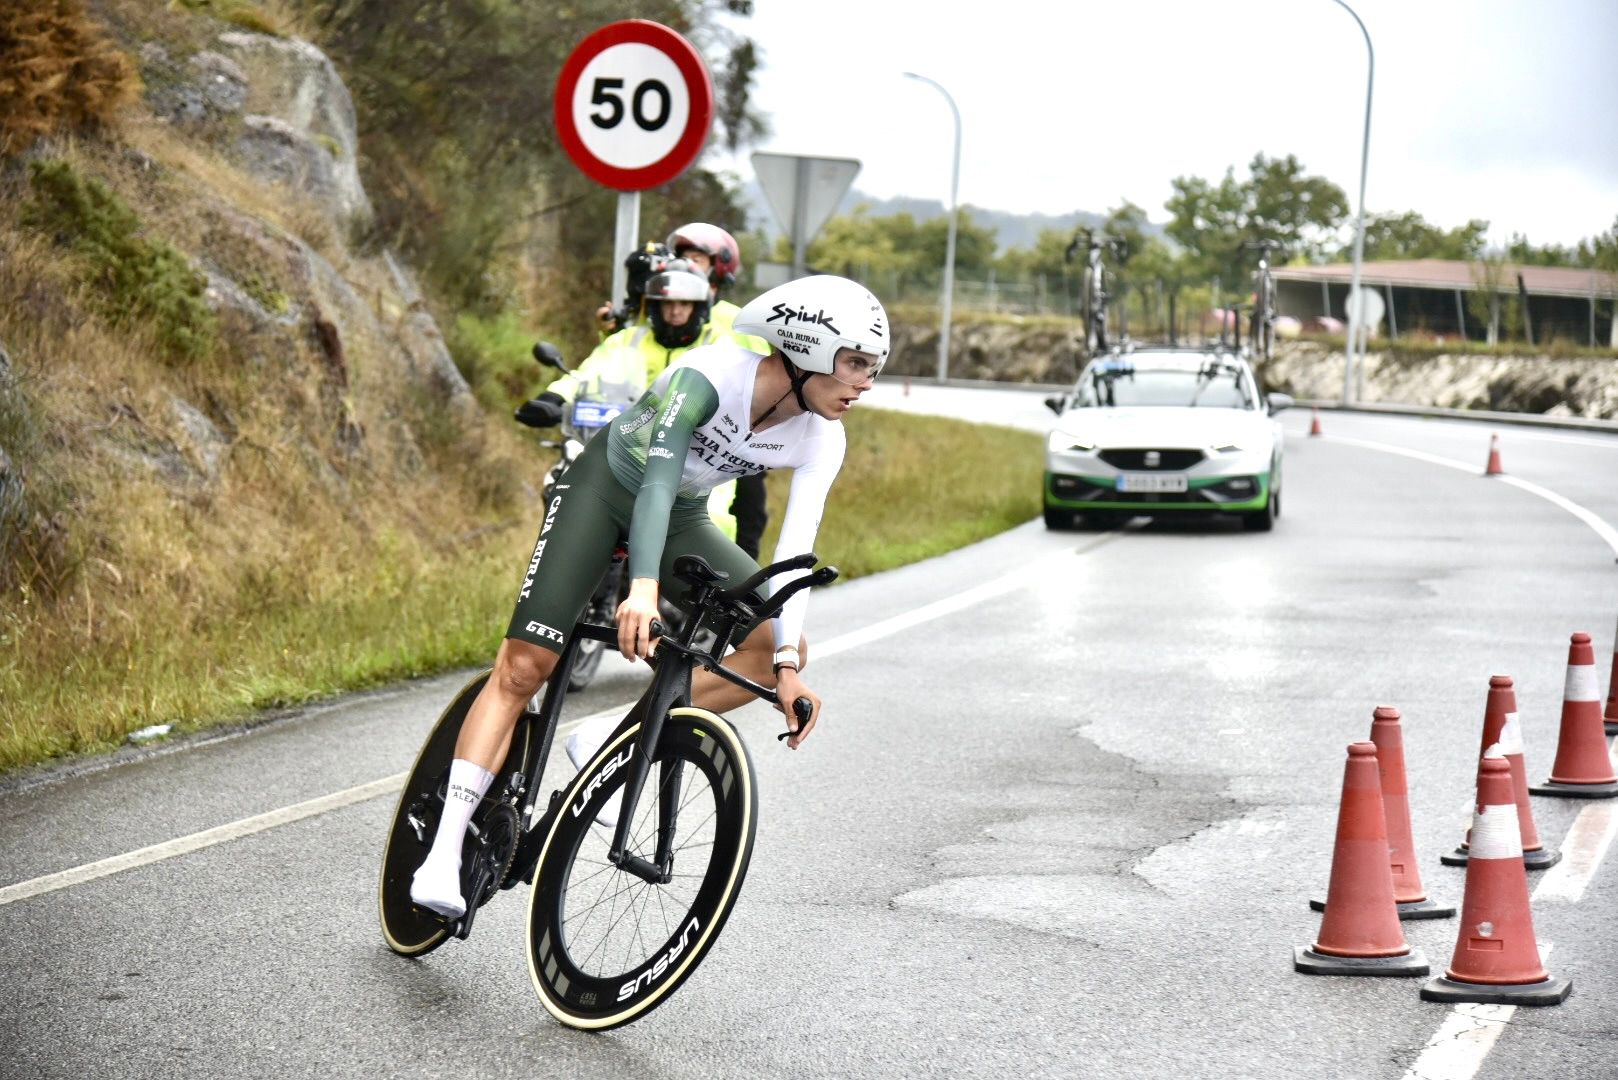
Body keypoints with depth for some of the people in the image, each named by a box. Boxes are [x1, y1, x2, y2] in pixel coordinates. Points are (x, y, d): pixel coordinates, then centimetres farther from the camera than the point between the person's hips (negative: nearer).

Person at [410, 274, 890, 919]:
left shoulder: (821, 441, -16)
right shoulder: (712, 375, -32)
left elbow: (796, 550, -19)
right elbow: (658, 481, -39)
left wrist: (787, 663, -29)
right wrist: (644, 586, -53)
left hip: (682, 518, 6)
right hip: (607, 485, -6)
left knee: (780, 647, -11)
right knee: (525, 663, -17)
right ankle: (445, 853, -18)